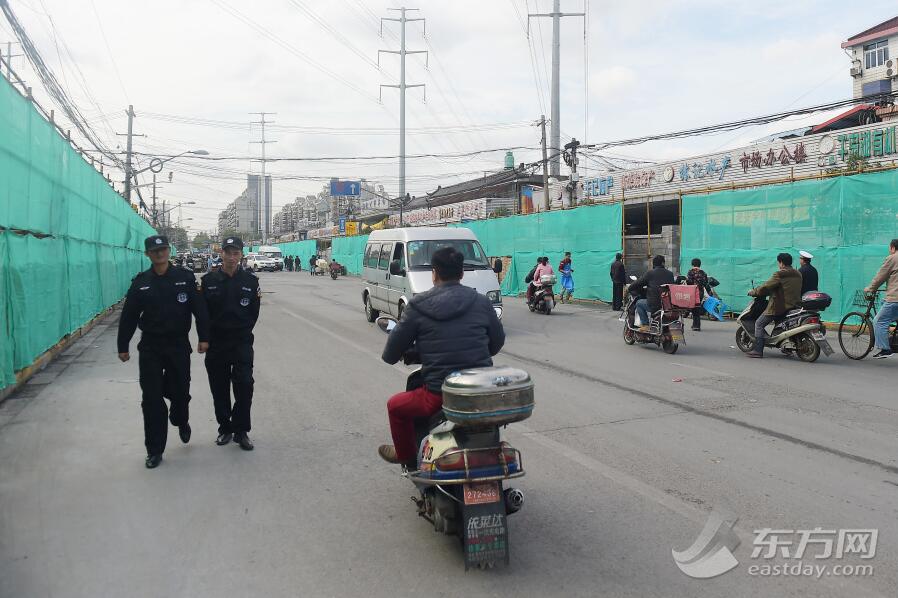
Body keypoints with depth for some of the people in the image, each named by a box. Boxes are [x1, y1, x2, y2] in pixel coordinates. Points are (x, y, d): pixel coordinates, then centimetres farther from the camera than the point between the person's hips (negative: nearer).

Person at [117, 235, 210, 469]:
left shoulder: (185, 278, -2)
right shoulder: (140, 282, 3)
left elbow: (199, 309, -4)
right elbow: (128, 316, 6)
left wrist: (203, 337, -10)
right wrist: (123, 346, 6)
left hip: (179, 345, -1)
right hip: (150, 347, 1)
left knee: (180, 392, 6)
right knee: (152, 399, 1)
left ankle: (181, 421, 42)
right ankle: (155, 449, 11)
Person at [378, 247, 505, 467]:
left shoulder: (418, 306, -5)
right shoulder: (481, 302, 1)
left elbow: (392, 353, 1)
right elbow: (497, 342, 13)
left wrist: (389, 356, 25)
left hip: (439, 395, -3)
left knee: (395, 405, 24)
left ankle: (406, 456, 40)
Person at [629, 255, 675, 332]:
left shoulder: (650, 273, -4)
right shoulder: (670, 274, 10)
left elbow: (638, 284, -1)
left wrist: (629, 287, 19)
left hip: (654, 305, -5)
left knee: (639, 303, 20)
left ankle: (645, 325, 10)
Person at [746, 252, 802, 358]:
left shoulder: (779, 274, -13)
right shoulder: (798, 275, 12)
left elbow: (765, 287, -14)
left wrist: (752, 292, 1)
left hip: (780, 306, -8)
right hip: (795, 305, 8)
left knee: (759, 324, 0)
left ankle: (758, 350, -7)